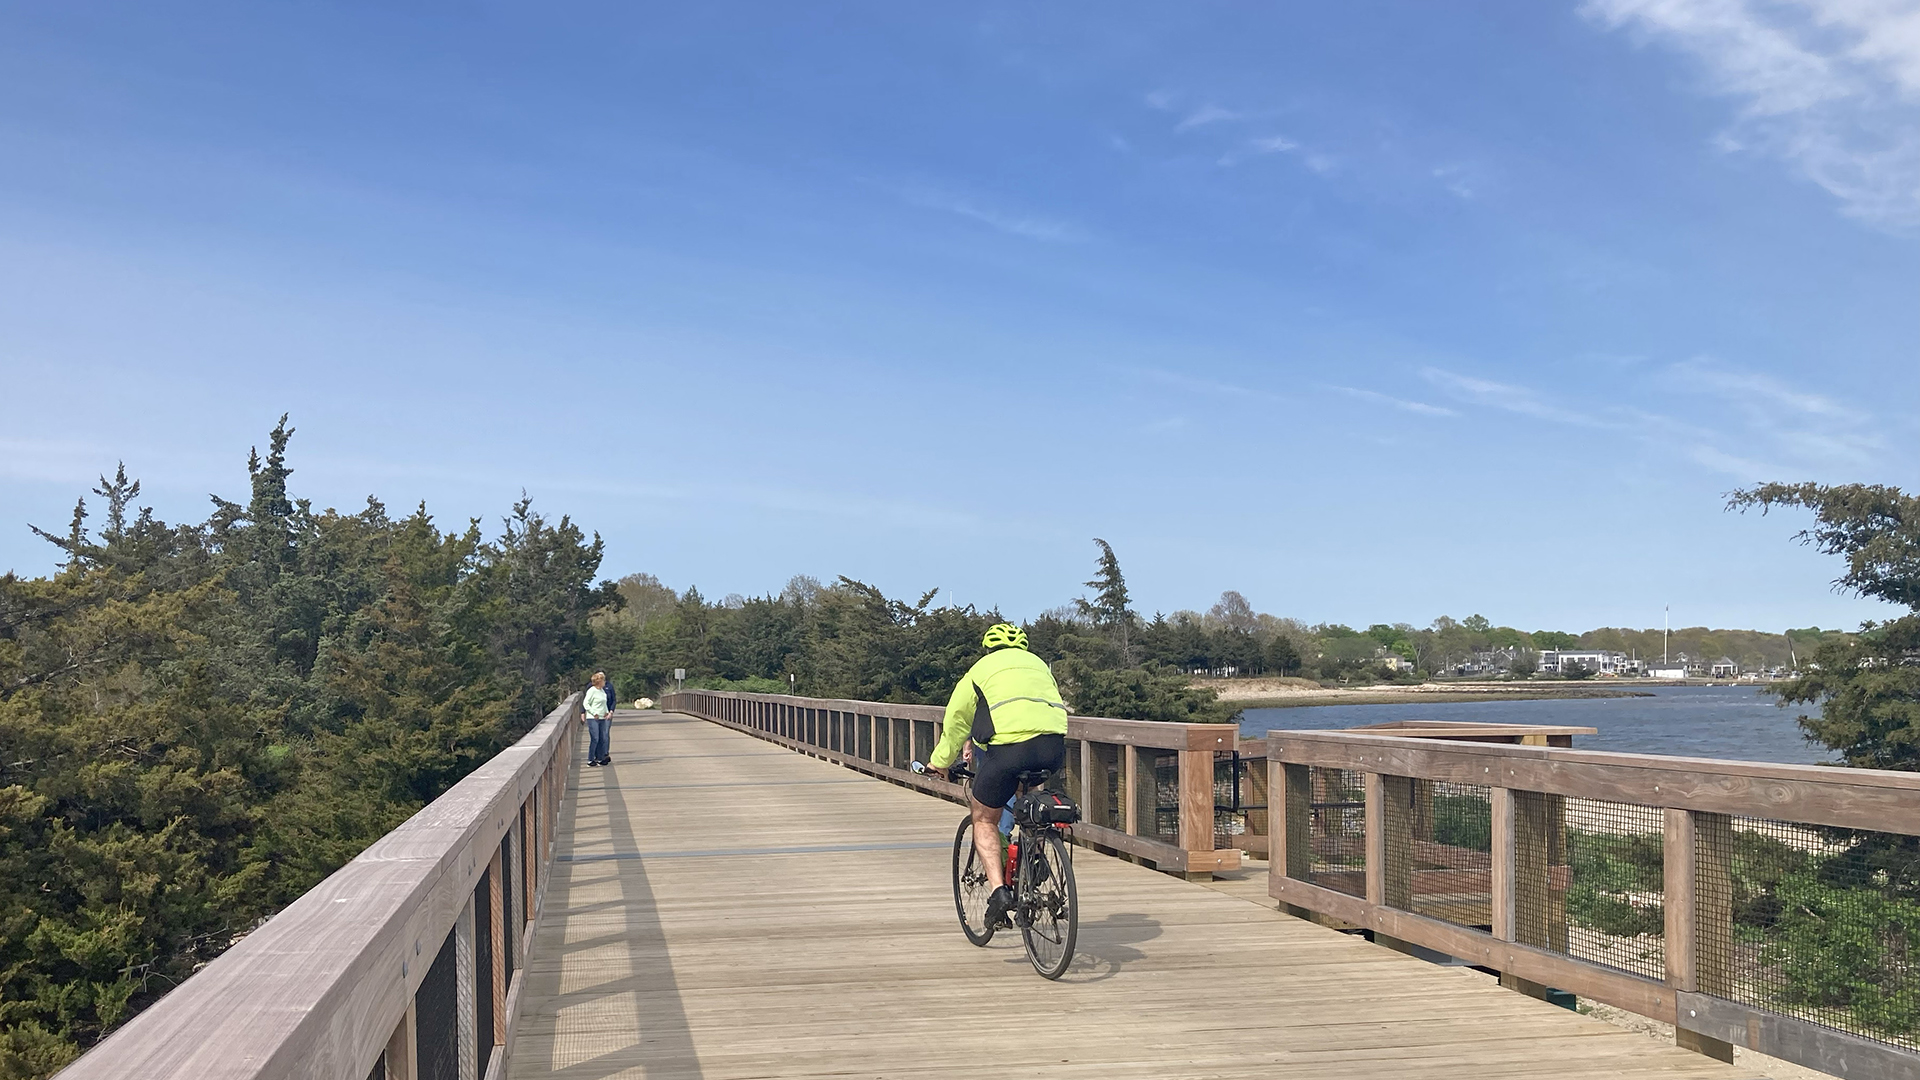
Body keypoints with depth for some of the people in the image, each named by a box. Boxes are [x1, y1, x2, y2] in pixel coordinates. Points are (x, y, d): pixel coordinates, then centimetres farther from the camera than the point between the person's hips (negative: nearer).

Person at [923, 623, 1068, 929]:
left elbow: (956, 722, 28)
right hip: (1055, 748, 4)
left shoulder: (982, 669, 23)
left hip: (1009, 746, -3)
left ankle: (998, 889, 2)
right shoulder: (1039, 665, 32)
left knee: (984, 819, 16)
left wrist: (940, 762, 43)